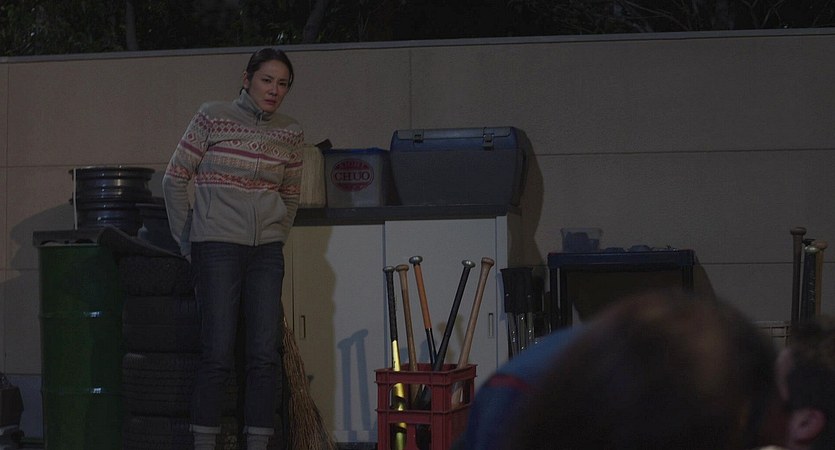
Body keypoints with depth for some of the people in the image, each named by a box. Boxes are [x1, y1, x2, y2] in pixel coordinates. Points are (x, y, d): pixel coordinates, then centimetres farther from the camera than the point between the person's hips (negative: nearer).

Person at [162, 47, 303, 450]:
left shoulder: (290, 133, 7)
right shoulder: (212, 117, -3)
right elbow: (175, 179, 1)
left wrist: (276, 238, 15)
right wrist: (187, 243, 3)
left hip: (267, 251, 4)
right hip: (218, 246, -4)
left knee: (266, 353, 1)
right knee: (218, 353, -6)